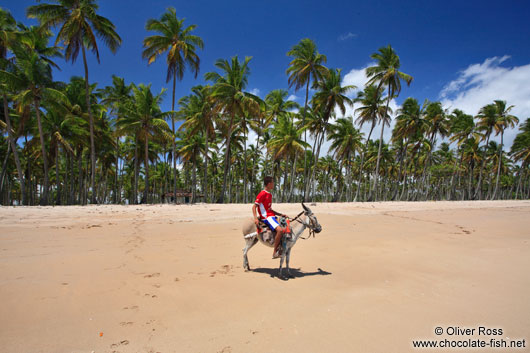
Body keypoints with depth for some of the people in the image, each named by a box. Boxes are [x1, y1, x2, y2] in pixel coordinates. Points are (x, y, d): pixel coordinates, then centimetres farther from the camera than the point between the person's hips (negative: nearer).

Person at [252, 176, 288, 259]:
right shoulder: (262, 194, -9)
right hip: (266, 217, -10)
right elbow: (254, 207, -12)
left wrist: (280, 214, 17)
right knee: (280, 230, -28)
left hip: (271, 216, 10)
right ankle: (275, 252, -17)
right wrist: (255, 218, -24)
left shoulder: (269, 194, 18)